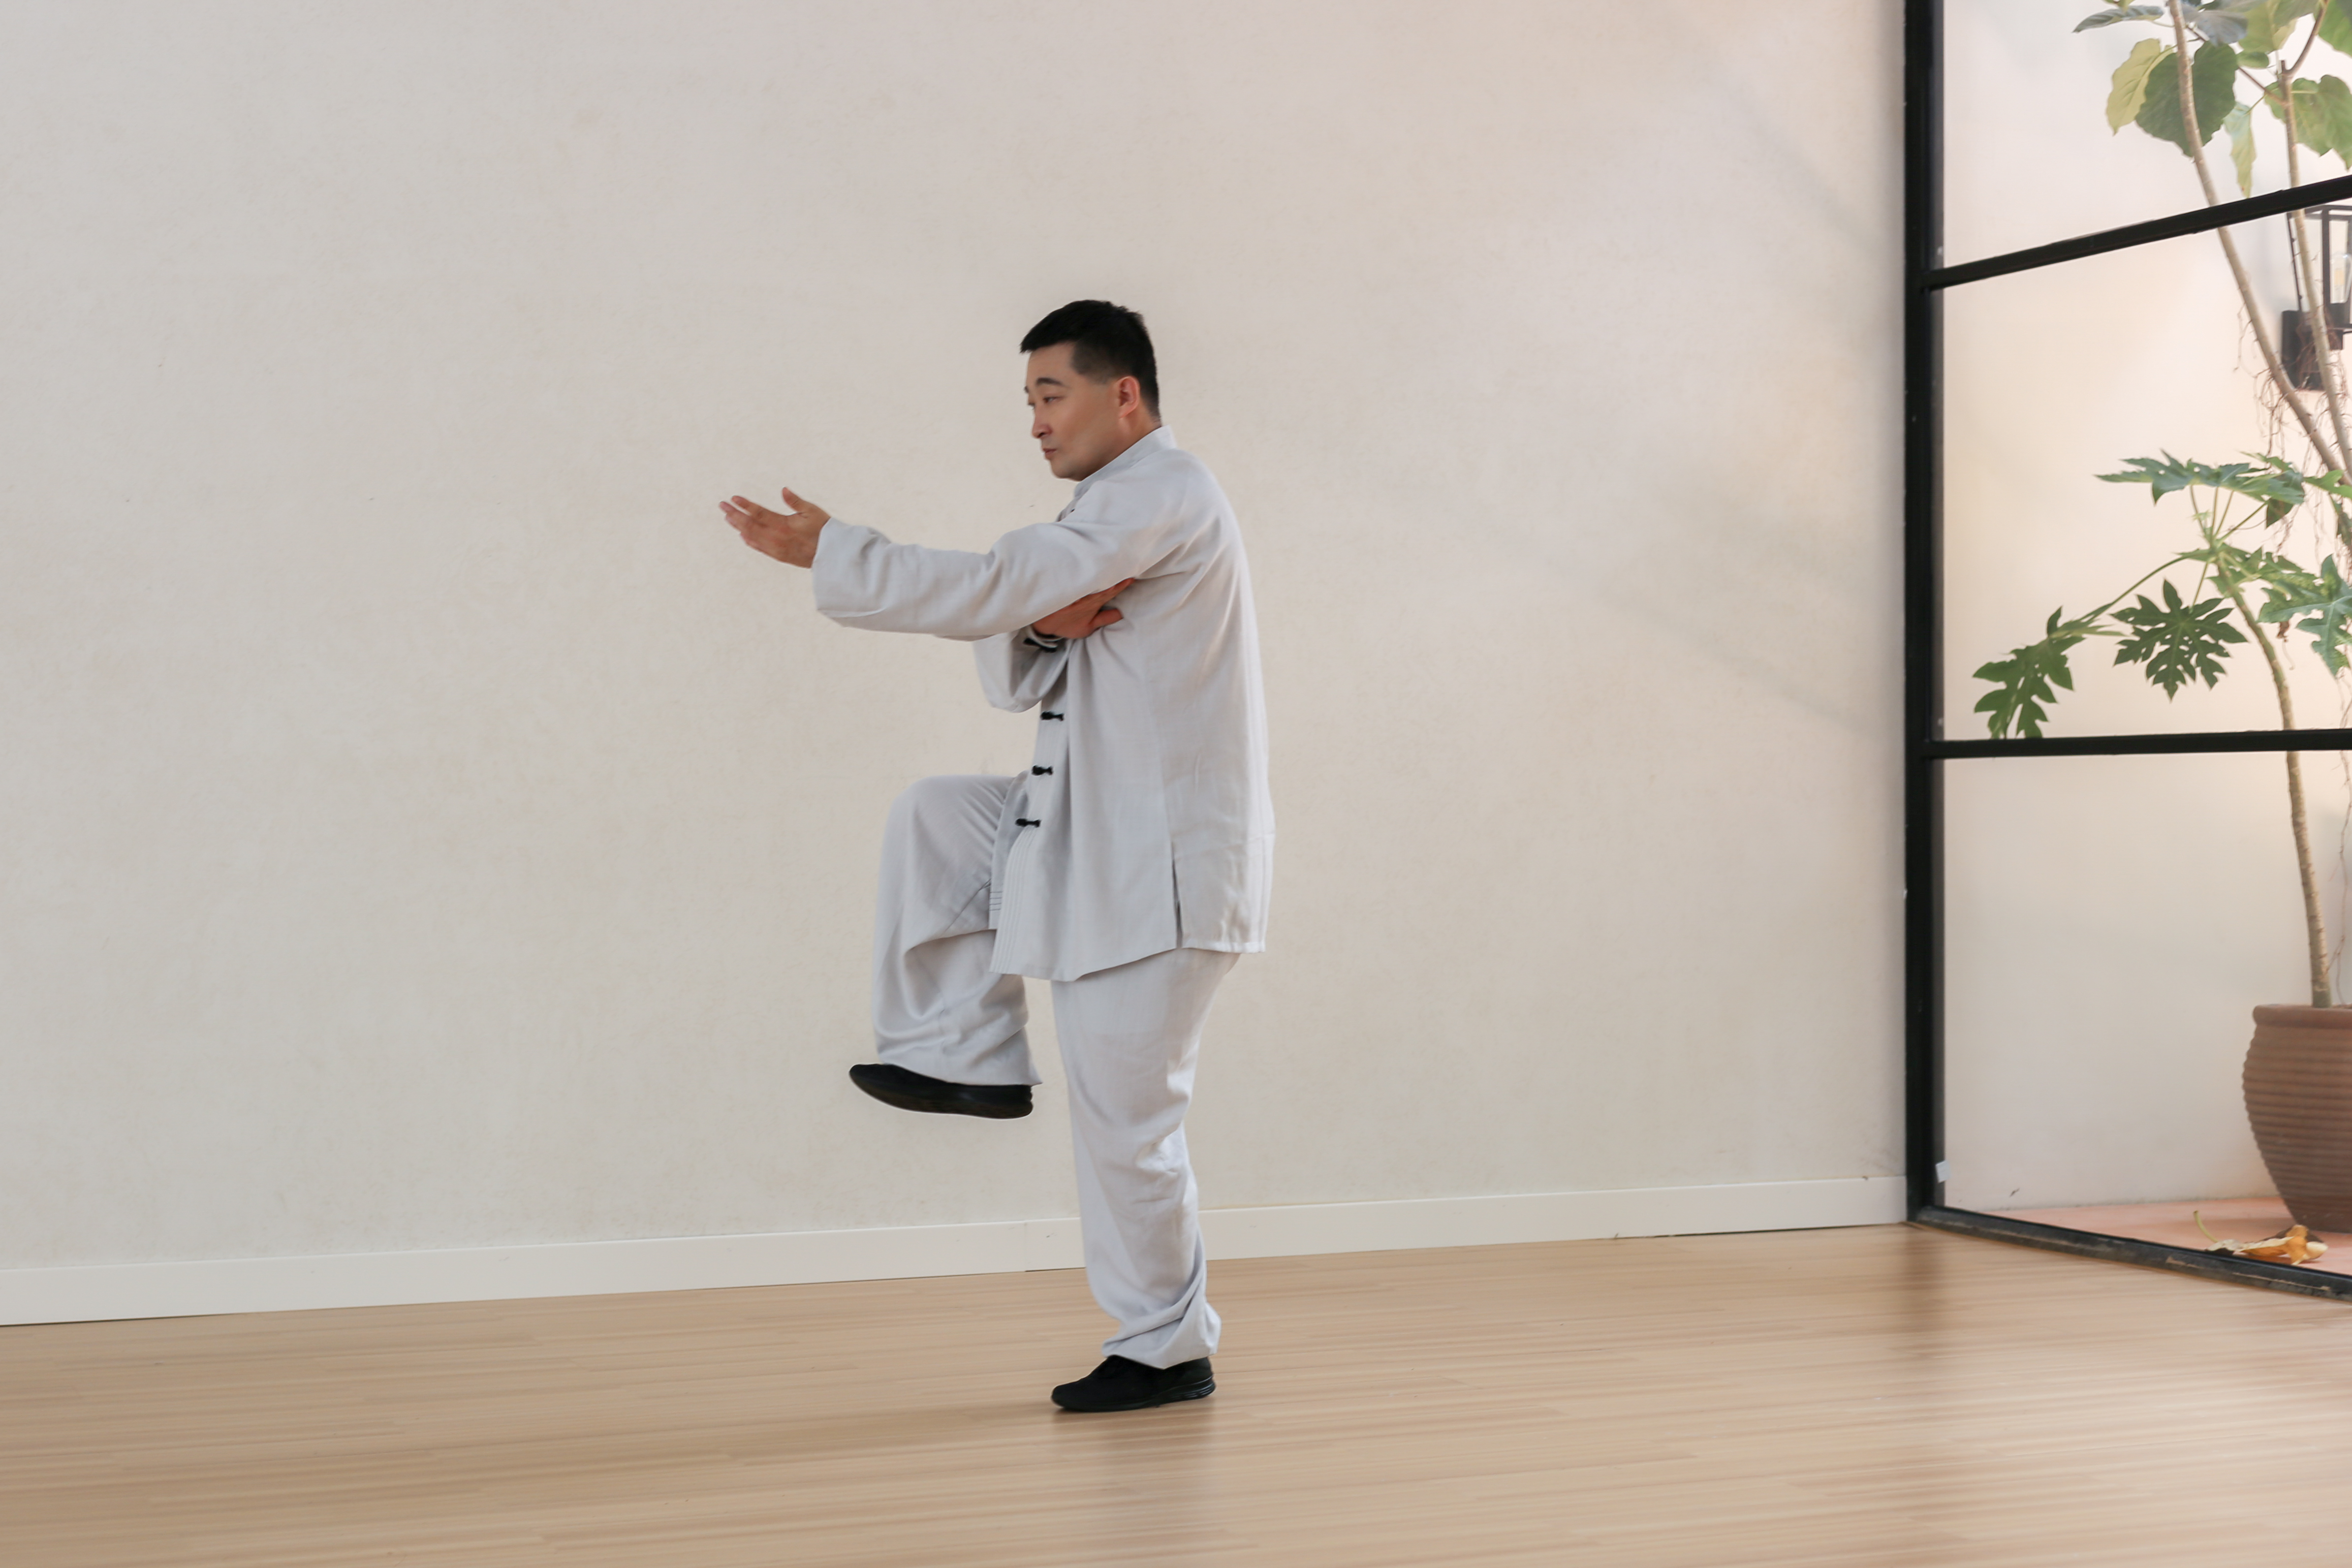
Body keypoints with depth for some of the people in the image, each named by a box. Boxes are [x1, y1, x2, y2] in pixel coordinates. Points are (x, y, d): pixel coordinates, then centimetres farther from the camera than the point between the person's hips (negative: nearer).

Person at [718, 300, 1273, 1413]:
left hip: (1161, 859, -10)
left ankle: (1165, 1351, 11)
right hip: (1101, 827, 10)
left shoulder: (1161, 494, -14)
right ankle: (967, 1057, 13)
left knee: (1123, 1112, -3)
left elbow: (994, 587, -24)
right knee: (933, 821, 10)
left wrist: (826, 555, -19)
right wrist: (1045, 623, -11)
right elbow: (1019, 679, 13)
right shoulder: (1121, 505, 18)